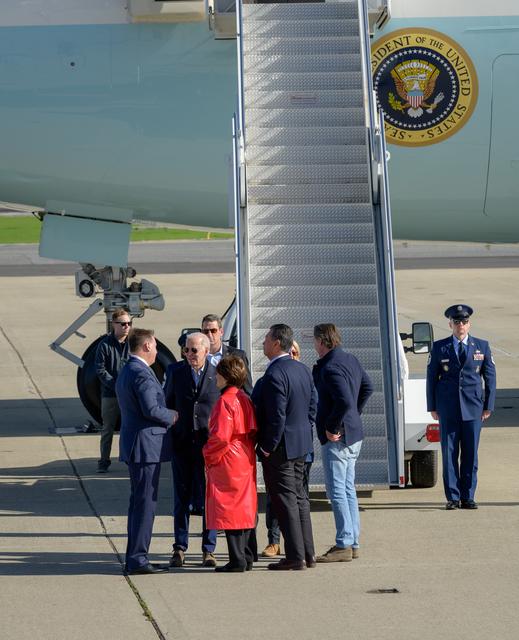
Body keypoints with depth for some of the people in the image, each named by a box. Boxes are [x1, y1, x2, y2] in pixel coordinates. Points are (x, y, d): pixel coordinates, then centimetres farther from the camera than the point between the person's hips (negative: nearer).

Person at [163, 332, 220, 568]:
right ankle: (179, 548, 14)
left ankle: (208, 550, 9)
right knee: (181, 498, 7)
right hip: (182, 444, 2)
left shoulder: (219, 375, 0)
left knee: (210, 499, 1)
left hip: (209, 445, -2)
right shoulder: (175, 372, 5)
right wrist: (168, 438, 3)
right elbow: (167, 404, 11)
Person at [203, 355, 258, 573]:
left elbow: (220, 437, -21)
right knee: (245, 509, 13)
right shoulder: (245, 399, 10)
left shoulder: (225, 401, -17)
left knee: (230, 511, -4)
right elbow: (252, 432, 15)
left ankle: (237, 560, -4)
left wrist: (209, 455, -8)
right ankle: (248, 558, 17)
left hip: (228, 463, -9)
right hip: (246, 462, 9)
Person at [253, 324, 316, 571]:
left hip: (279, 448, -9)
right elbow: (312, 407, 13)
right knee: (299, 499, 16)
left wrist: (267, 447, -15)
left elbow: (277, 416, -24)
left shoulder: (274, 375, -22)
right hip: (300, 445, 9)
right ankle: (307, 553, 20)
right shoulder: (302, 370, 8)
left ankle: (295, 557, -1)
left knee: (286, 502, -3)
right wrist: (304, 432, 17)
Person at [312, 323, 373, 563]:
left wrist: (332, 428, -18)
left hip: (336, 438, -10)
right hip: (353, 435, 10)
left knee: (337, 491, -6)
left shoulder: (330, 368, -20)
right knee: (348, 489, 15)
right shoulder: (350, 360, 10)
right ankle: (352, 543, 19)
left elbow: (344, 401, -29)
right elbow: (367, 387, 23)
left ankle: (343, 545, -5)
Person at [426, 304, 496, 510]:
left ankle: (468, 497, 8)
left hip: (473, 408, 0)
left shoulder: (482, 346, 7)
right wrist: (432, 407, 2)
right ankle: (452, 497, 4)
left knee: (470, 454, 2)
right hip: (448, 409, 0)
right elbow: (431, 377, 7)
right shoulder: (439, 347, 5)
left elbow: (490, 377, 8)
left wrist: (488, 406, 3)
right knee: (449, 453, -1)